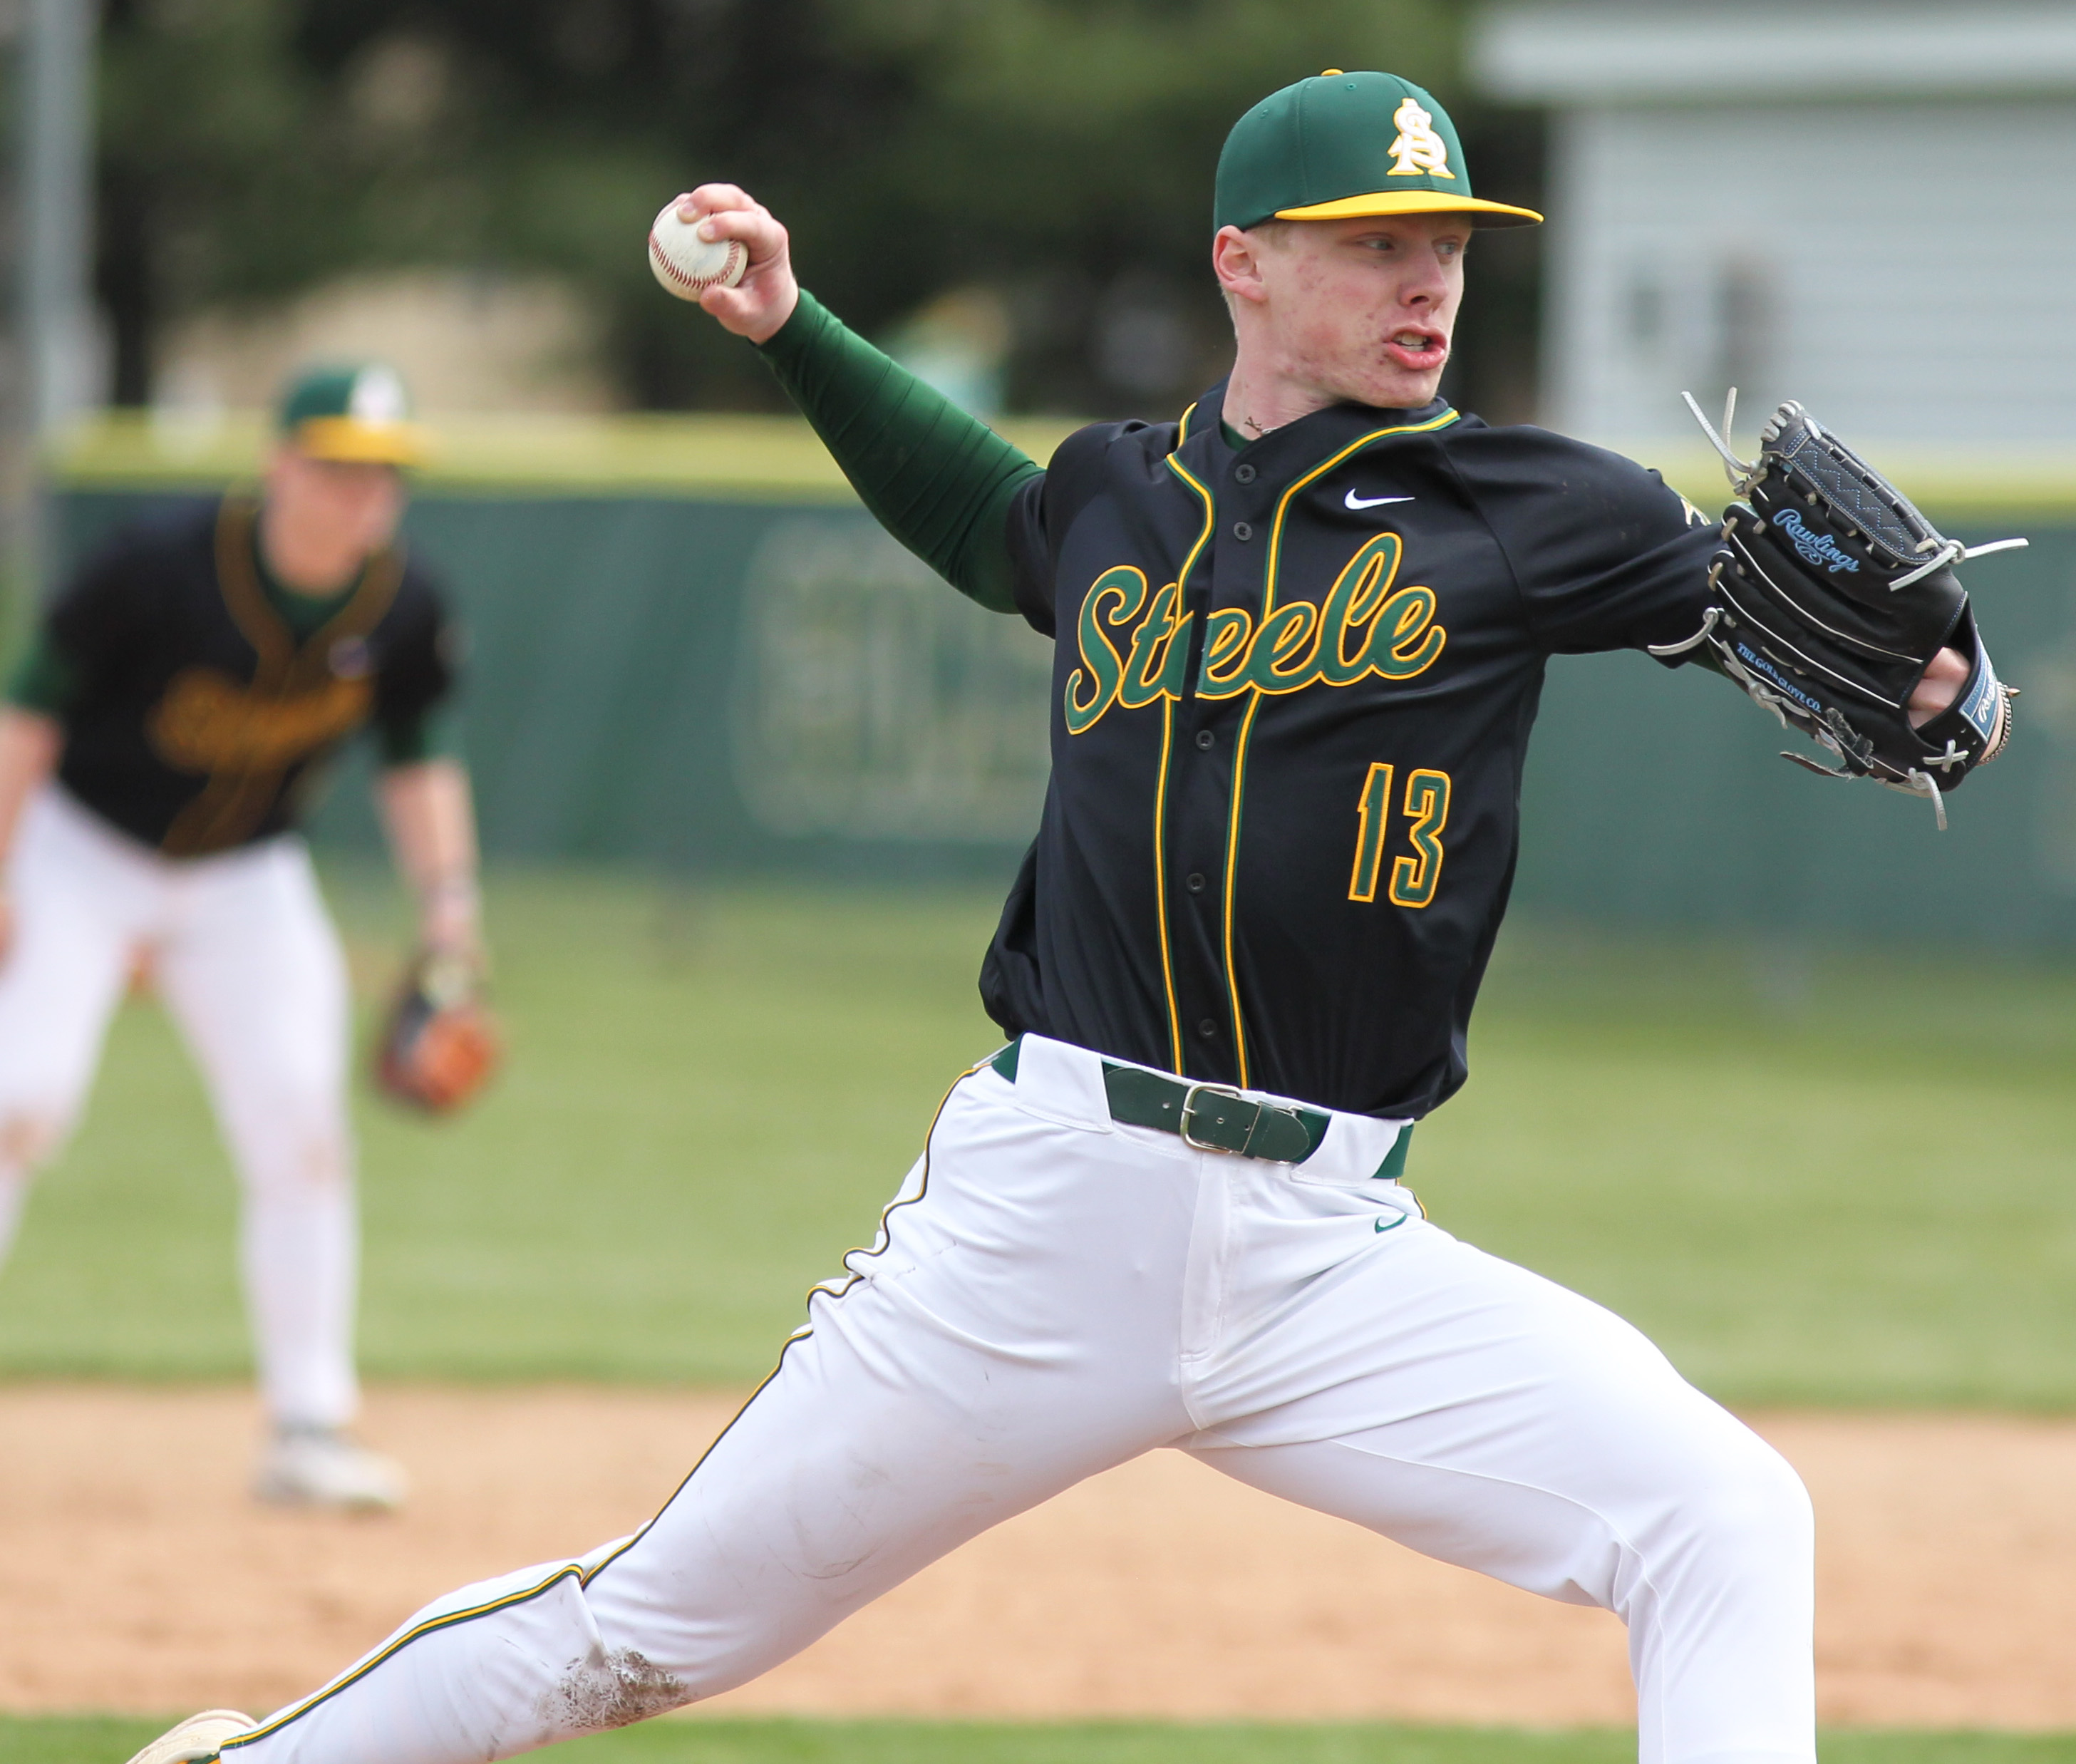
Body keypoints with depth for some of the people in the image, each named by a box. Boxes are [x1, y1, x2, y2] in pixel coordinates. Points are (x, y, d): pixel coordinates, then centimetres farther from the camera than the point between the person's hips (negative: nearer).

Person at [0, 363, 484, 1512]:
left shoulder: (406, 612, -13)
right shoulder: (159, 570, -26)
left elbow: (418, 754, 4)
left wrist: (445, 888, -8)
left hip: (247, 880, 4)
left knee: (302, 1136, -4)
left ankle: (308, 1429, 5)